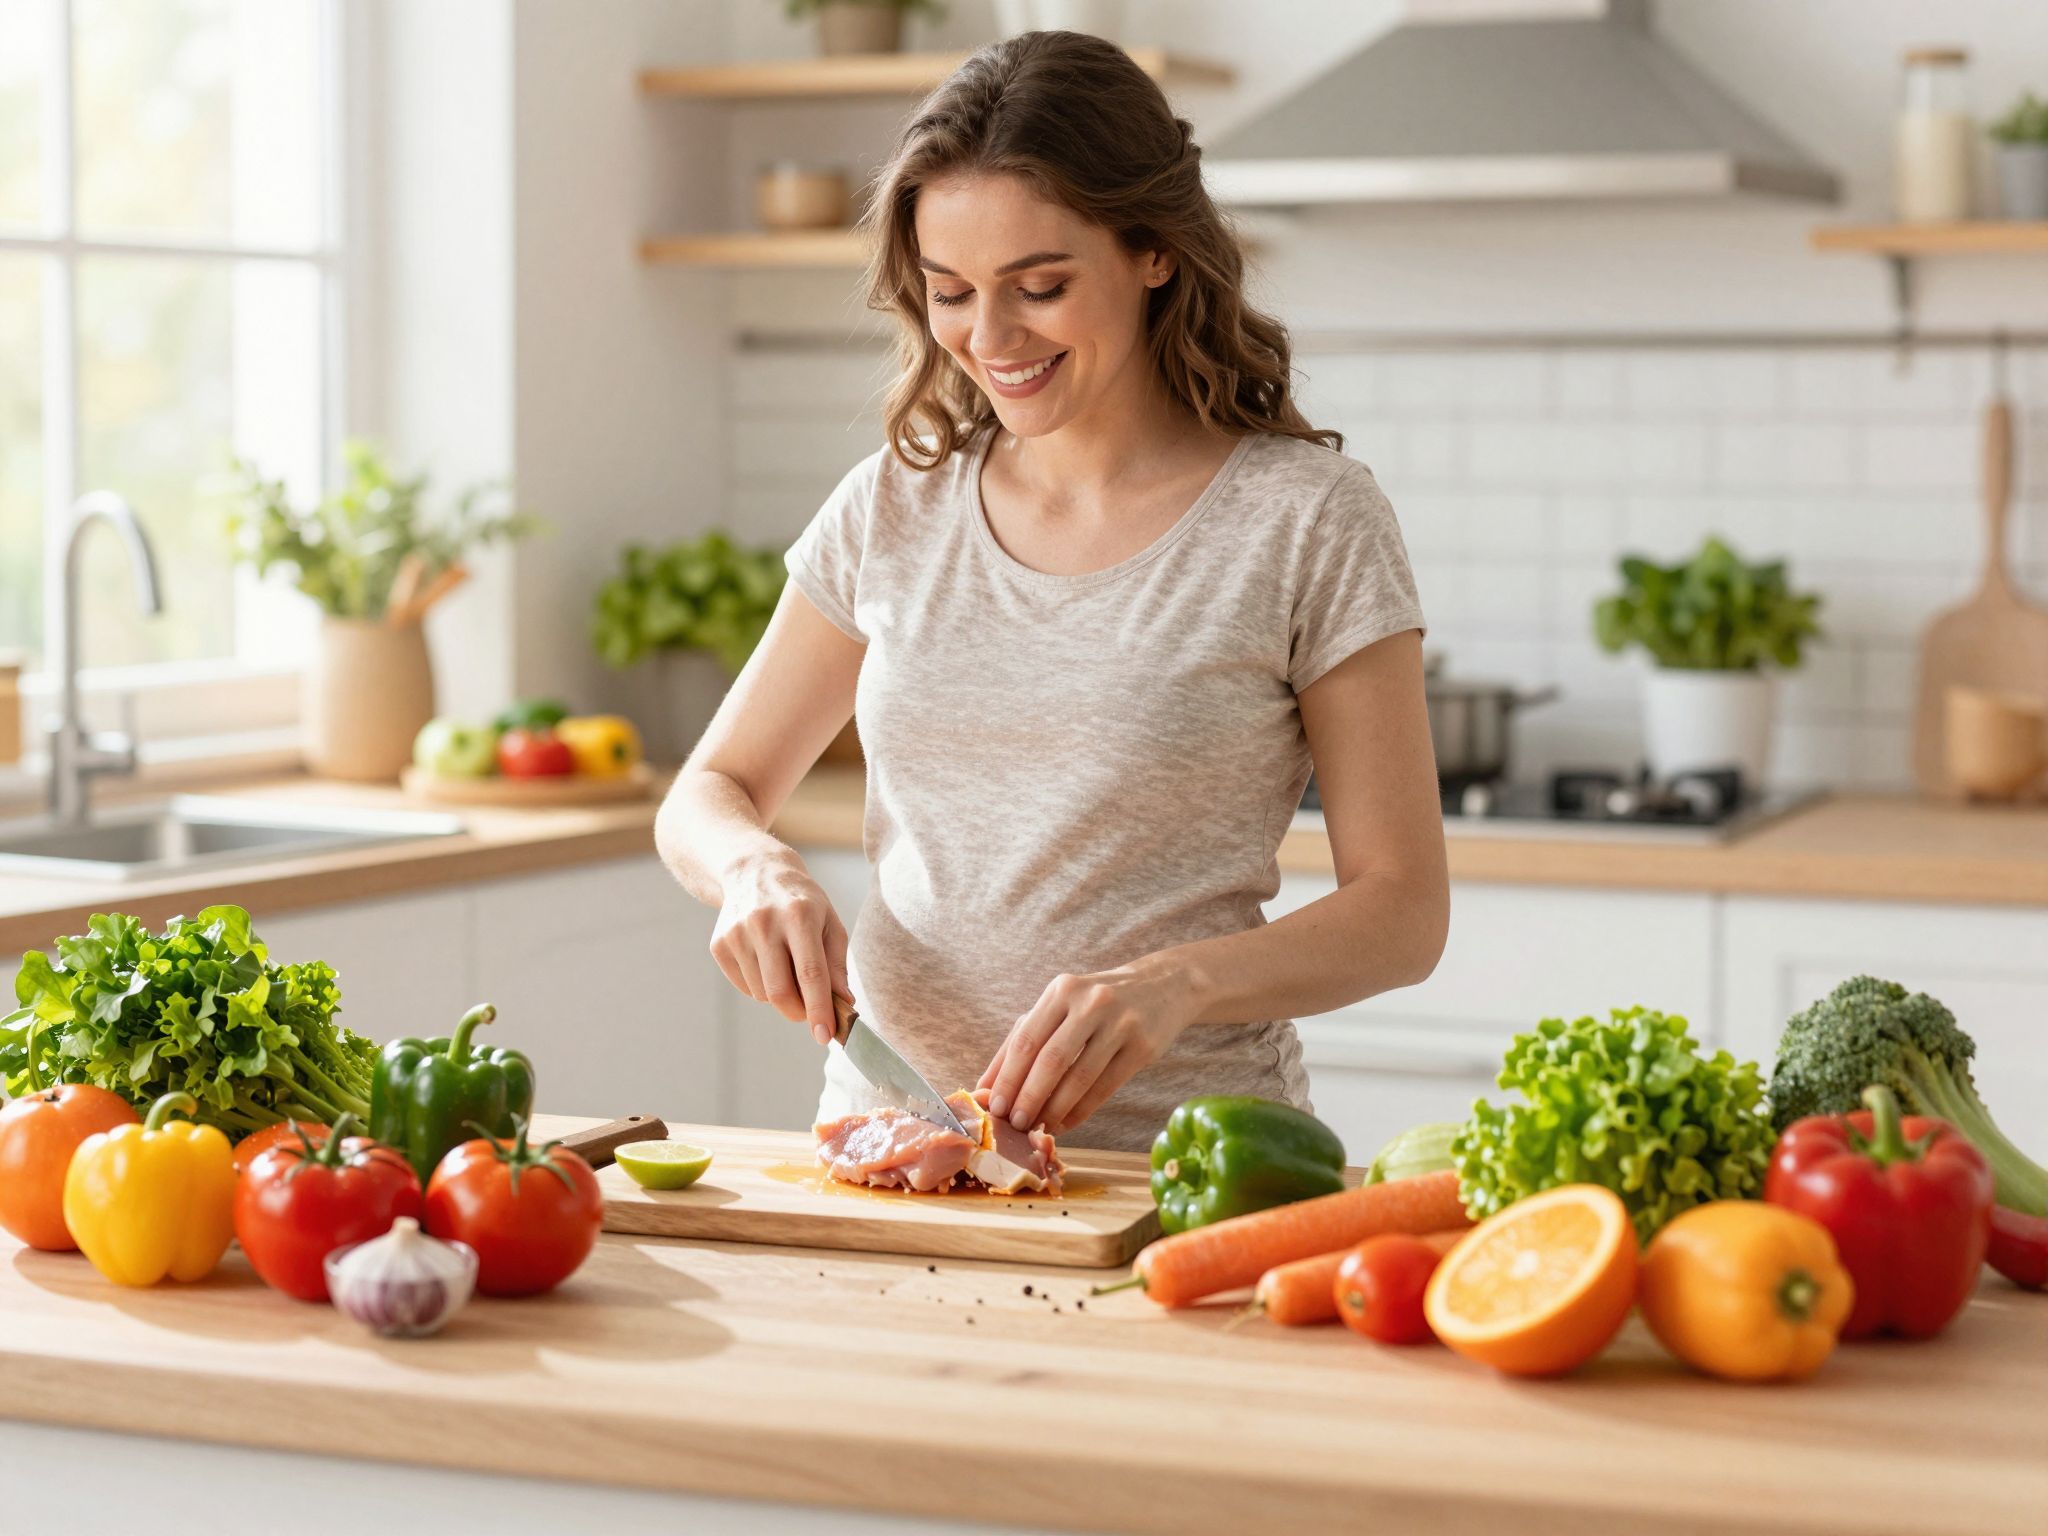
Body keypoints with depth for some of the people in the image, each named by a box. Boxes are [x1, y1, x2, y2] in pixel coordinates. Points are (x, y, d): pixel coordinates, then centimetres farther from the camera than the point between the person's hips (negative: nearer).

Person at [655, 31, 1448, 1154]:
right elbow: (707, 795, 17)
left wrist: (1177, 984, -20)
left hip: (1177, 1160, -3)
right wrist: (755, 868, -7)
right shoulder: (894, 508, 9)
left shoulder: (1307, 522, -3)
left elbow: (1403, 910, -2)